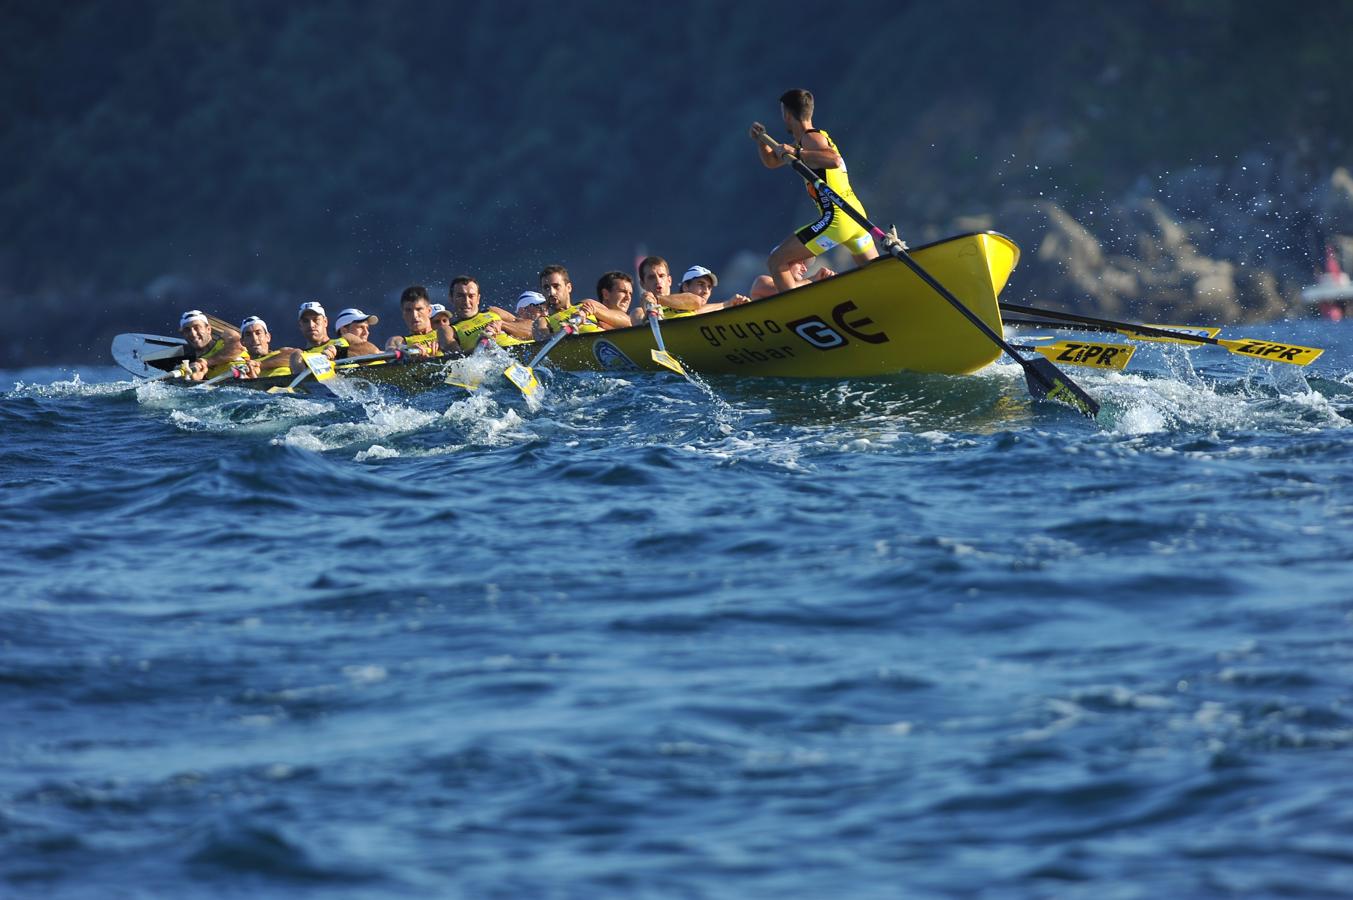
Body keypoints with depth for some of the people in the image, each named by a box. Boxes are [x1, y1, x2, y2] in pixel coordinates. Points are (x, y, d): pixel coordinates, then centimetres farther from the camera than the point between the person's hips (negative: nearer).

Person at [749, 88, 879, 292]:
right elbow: (771, 162, 30)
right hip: (856, 215, 10)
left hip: (836, 219, -10)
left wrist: (797, 153, -28)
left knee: (777, 262, -5)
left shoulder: (811, 138, -9)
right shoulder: (803, 142, 20)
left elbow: (834, 160, -30)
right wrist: (760, 140, 14)